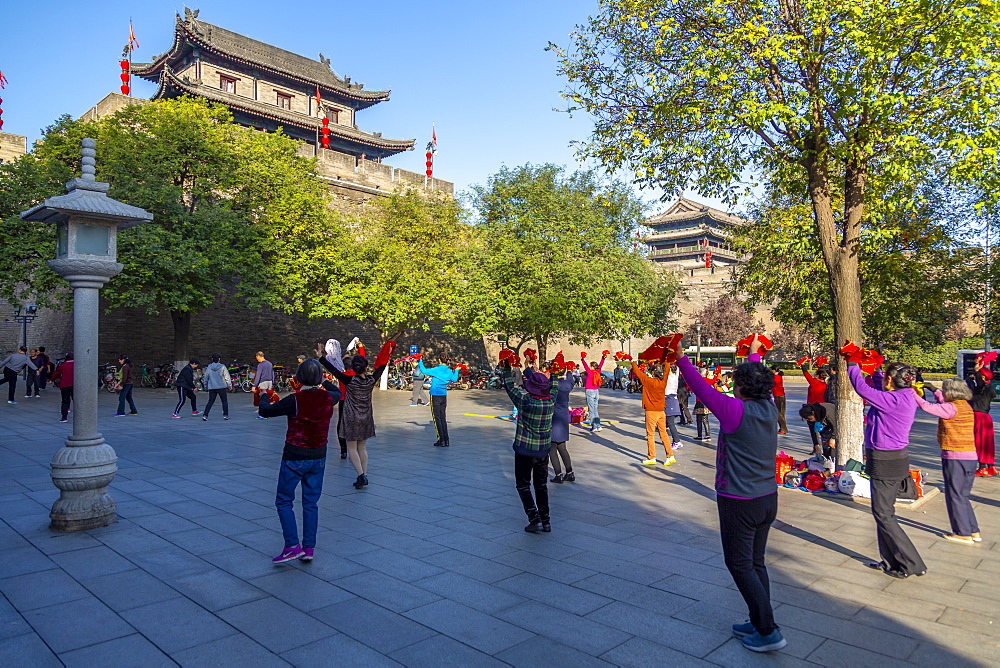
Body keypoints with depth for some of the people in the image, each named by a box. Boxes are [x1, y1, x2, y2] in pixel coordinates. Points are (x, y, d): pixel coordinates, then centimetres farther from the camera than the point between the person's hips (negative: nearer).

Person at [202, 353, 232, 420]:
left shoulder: (209, 368, 3)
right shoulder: (222, 367, -6)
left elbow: (206, 378, 9)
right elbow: (227, 377, -3)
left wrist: (206, 386, 20)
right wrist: (229, 385, 9)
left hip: (212, 388, 2)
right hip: (222, 387, -2)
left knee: (210, 402, 7)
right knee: (224, 401, 10)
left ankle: (205, 415, -4)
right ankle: (225, 415, 9)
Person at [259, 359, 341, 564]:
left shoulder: (294, 400, -18)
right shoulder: (328, 398, -4)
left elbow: (265, 411, -7)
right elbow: (338, 392, 22)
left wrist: (264, 397, 14)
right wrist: (323, 382, 38)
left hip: (295, 457, -5)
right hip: (318, 457, 5)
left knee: (284, 501, 9)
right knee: (311, 502, 14)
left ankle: (292, 546, 1)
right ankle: (309, 548, 16)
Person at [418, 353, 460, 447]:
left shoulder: (437, 370, -16)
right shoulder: (449, 371, 2)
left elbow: (424, 371, -18)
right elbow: (454, 379, 20)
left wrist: (420, 362, -6)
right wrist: (456, 371, 33)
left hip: (435, 396, -5)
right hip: (444, 396, 6)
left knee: (437, 418, 1)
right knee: (443, 418, 13)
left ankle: (441, 440, -2)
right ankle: (446, 440, 12)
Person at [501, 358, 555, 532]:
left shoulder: (525, 400, -21)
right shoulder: (551, 401, -8)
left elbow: (510, 387, -8)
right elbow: (554, 388, 14)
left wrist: (506, 369, 4)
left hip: (525, 450, -5)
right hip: (544, 450, 5)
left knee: (523, 485, 9)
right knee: (541, 485, 18)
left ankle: (535, 520, -1)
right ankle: (545, 521, 19)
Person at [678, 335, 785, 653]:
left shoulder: (736, 410, -20)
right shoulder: (769, 409, 0)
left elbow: (703, 388, -17)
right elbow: (756, 378, 18)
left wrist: (682, 361, -7)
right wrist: (754, 354, 35)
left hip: (739, 503, -8)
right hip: (768, 498, 8)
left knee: (740, 565, 4)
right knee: (756, 563, 18)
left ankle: (768, 632, 7)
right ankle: (759, 623, 28)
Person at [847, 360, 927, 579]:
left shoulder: (894, 400, -23)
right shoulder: (905, 398, 5)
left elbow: (862, 389, -21)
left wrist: (852, 366, -8)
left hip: (885, 463, -10)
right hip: (896, 458, 10)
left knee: (883, 514, 1)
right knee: (885, 512, 18)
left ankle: (912, 564, 8)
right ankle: (891, 561, 27)